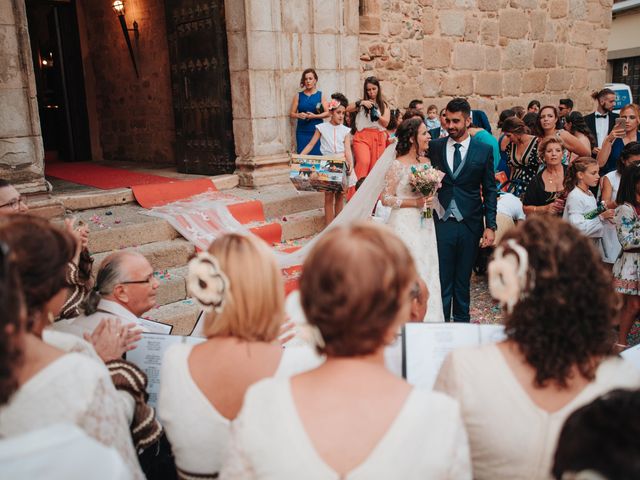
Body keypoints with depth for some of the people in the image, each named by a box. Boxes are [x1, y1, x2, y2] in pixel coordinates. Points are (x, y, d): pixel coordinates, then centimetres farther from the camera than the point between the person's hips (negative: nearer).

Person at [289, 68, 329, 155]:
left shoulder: (320, 95, 6)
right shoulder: (298, 96, 8)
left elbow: (327, 113, 1)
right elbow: (291, 114, 7)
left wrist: (314, 116, -13)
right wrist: (299, 115, -14)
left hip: (317, 131, -1)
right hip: (302, 132, 1)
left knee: (317, 155, -6)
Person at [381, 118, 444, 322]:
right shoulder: (398, 165, -12)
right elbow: (386, 199, -13)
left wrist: (428, 201, 0)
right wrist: (415, 202, -18)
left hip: (425, 225, 7)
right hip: (405, 226, -7)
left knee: (427, 271, 10)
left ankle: (426, 319, 22)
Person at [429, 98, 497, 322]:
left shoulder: (484, 150, 2)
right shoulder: (434, 147, 4)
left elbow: (490, 190, 3)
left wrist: (490, 226, -2)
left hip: (469, 225, 0)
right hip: (441, 222, 0)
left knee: (463, 279, 12)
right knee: (441, 278, 2)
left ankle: (462, 322, 25)